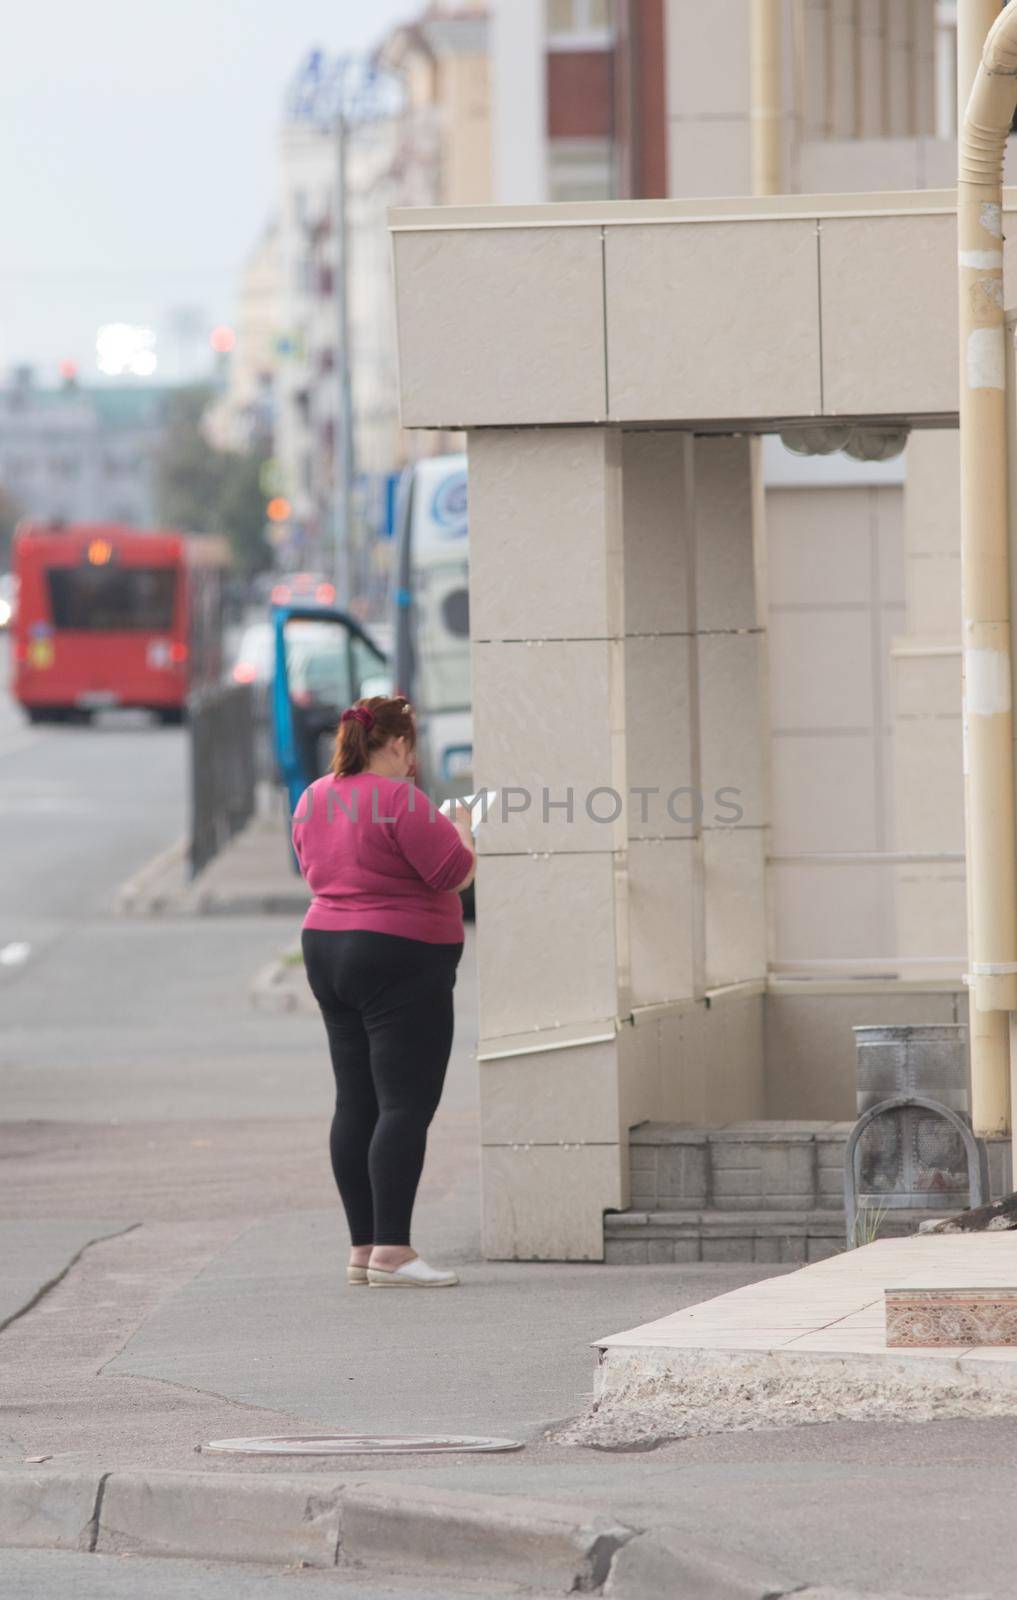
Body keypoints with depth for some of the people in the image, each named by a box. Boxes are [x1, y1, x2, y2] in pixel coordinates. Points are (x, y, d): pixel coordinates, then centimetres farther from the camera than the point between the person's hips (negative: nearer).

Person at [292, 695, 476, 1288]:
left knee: (356, 1104, 10)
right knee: (406, 1105, -8)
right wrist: (462, 831, 6)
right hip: (402, 960, -9)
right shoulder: (401, 801, -15)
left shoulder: (316, 799, 10)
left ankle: (364, 1248, 12)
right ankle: (391, 1252, -14)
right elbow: (457, 874, -15)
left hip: (328, 950, 9)